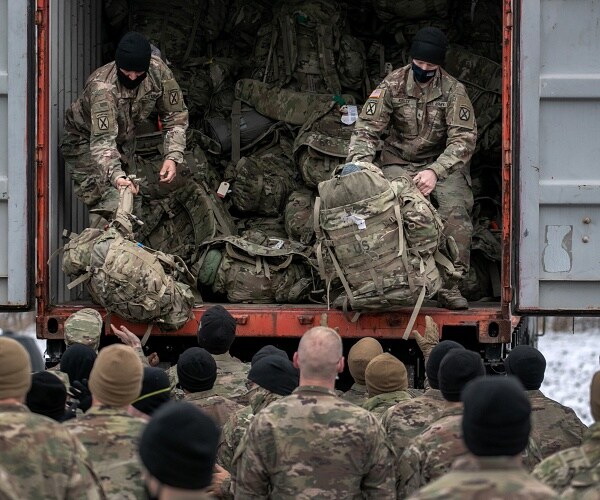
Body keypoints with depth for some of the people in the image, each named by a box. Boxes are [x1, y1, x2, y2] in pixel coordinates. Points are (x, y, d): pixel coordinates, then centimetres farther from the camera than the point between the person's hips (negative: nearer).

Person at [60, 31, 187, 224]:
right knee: (109, 206, -23)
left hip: (124, 140, 6)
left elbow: (175, 116, -11)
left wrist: (172, 157, -25)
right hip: (85, 141, -6)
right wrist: (116, 176, -62)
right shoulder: (103, 87, -38)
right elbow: (102, 139, -45)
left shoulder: (158, 71, -23)